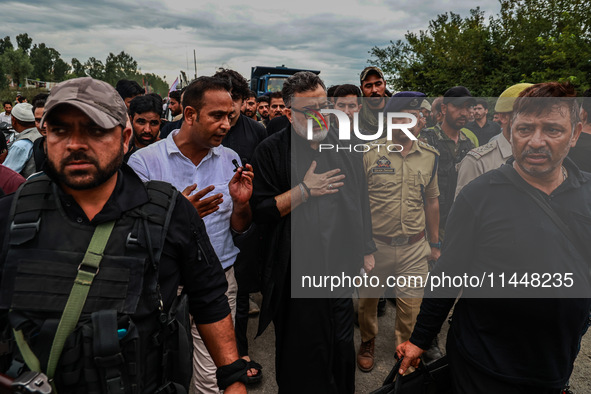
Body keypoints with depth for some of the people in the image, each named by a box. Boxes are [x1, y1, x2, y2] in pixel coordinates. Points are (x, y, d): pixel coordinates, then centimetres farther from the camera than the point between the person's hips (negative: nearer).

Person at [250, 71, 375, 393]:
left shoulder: (345, 147, 7)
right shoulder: (272, 151, -8)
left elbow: (361, 203, 13)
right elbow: (259, 211, -12)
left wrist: (367, 252, 12)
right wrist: (304, 190, -18)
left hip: (342, 269, 4)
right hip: (296, 274, -3)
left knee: (343, 348, 18)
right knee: (299, 355, 12)